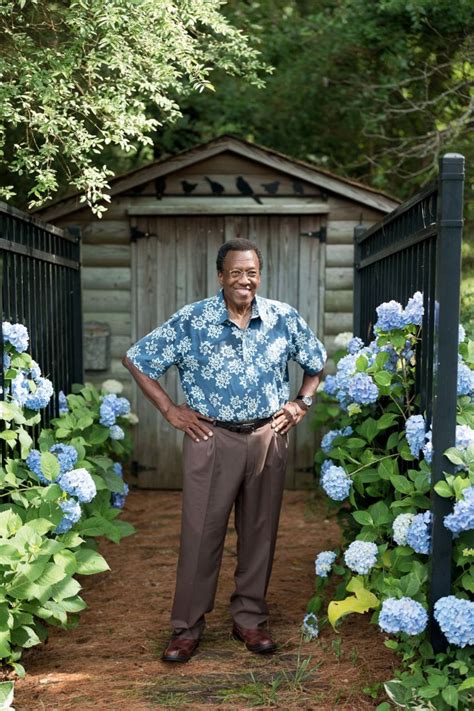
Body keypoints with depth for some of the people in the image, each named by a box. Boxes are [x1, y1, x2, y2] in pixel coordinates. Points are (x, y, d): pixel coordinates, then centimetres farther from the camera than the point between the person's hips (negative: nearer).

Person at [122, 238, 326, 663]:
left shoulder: (284, 319, 0)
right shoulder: (191, 321, -7)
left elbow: (317, 362, 17)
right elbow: (137, 360, 0)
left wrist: (302, 403, 4)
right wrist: (171, 411, -4)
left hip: (268, 437, 2)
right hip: (212, 438, -2)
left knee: (260, 532, 10)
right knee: (201, 534, 1)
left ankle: (250, 618, 26)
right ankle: (187, 627, 13)